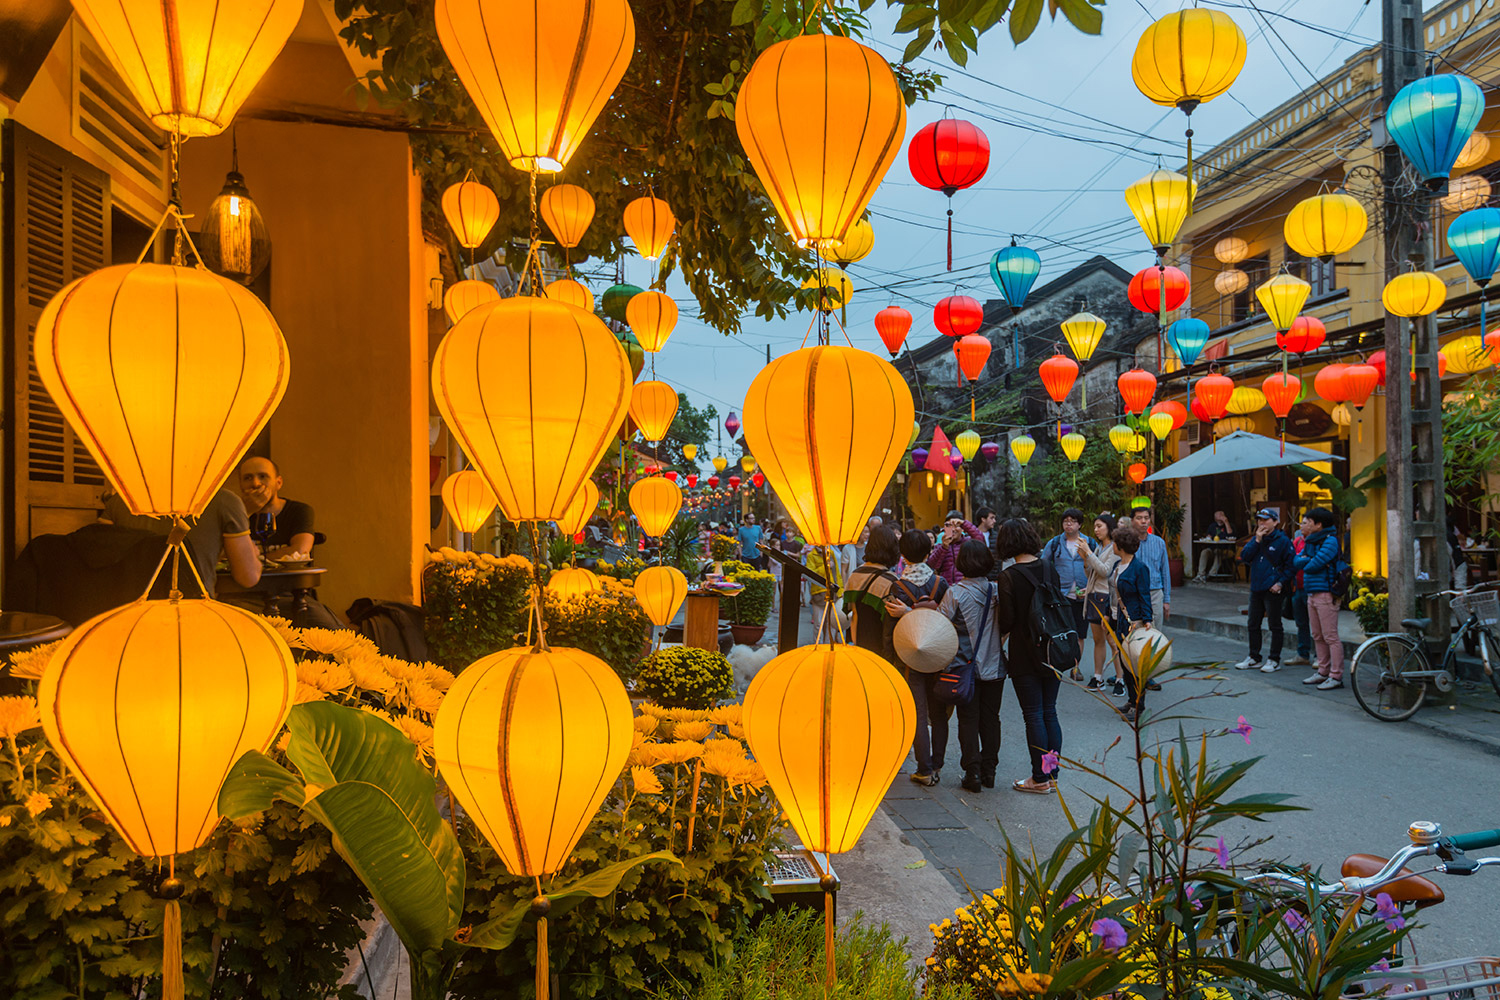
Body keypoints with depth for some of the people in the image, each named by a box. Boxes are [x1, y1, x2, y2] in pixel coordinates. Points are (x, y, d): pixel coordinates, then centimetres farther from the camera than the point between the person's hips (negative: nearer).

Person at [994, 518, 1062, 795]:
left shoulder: (1008, 577, -15)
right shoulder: (1050, 571, 1)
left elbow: (1006, 621, -15)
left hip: (1025, 656, -5)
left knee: (1034, 716, 2)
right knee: (1050, 713, 13)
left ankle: (1040, 779, 8)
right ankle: (1052, 774, 19)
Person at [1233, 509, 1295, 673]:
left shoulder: (1283, 540, -7)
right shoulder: (1255, 539, 11)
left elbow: (1290, 564, -8)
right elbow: (1244, 557, -1)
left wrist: (1281, 583, -15)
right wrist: (1257, 541, -9)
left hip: (1272, 590, -6)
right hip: (1256, 588, 7)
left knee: (1275, 626, 2)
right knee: (1253, 625, 12)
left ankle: (1275, 660, 10)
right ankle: (1254, 658, 23)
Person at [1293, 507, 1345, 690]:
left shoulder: (1330, 540, -12)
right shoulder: (1311, 542, 16)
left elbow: (1314, 565, -19)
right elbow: (1296, 561, 9)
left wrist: (1306, 564, 1)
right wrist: (1307, 560, -9)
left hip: (1326, 594, -9)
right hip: (1312, 594, 9)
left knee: (1330, 637, -6)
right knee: (1318, 637, 14)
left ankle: (1336, 676, -3)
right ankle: (1323, 672, 21)